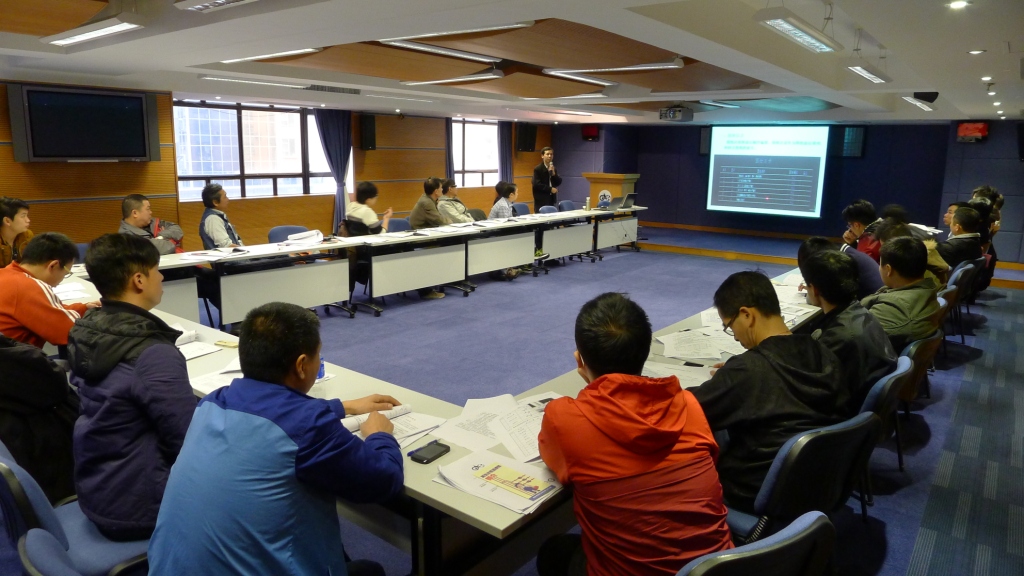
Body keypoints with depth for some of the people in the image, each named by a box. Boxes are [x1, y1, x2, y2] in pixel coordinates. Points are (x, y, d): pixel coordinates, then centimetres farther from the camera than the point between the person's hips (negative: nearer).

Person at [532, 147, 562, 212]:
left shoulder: (553, 169, 13)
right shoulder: (538, 169, -7)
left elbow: (558, 183, 8)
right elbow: (537, 184, -15)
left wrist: (553, 173, -9)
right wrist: (550, 189, -14)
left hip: (551, 199, 6)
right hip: (541, 200, -6)